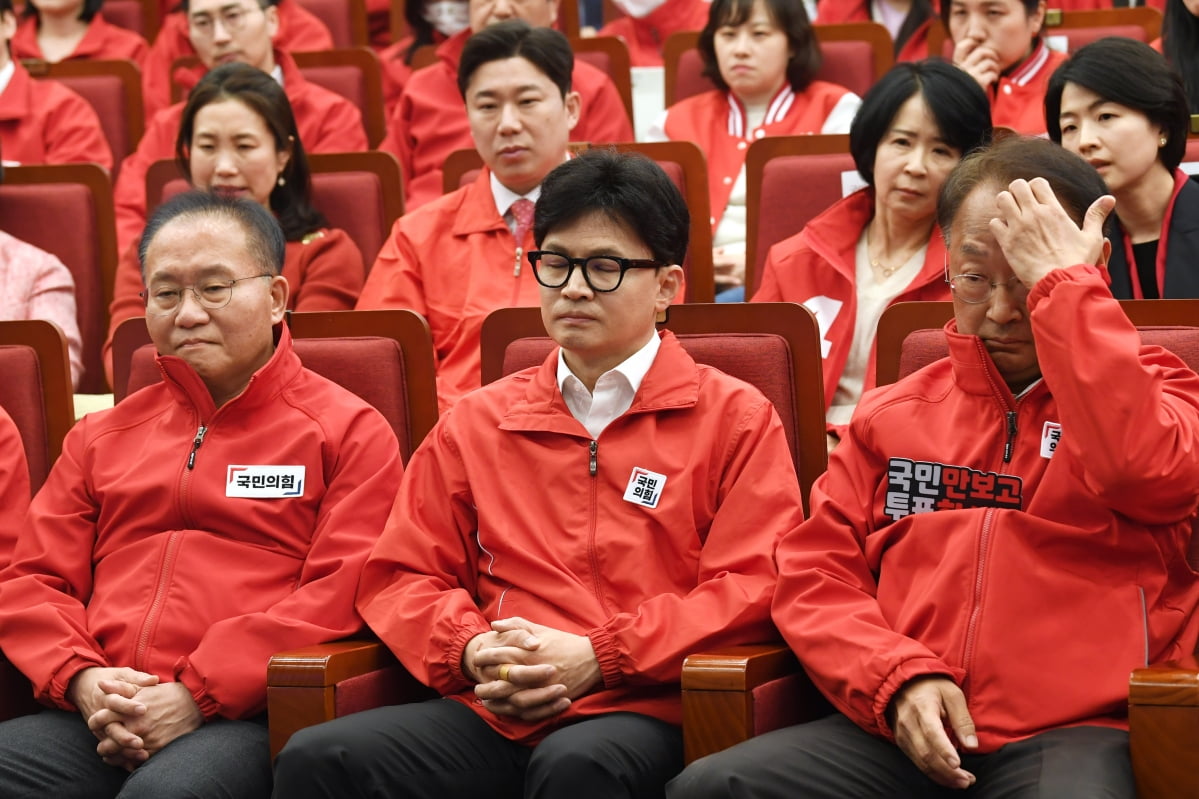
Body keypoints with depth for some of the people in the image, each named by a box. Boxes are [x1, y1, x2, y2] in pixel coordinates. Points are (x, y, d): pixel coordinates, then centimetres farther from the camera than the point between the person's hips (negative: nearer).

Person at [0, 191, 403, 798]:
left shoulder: (348, 431, 10)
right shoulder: (102, 438, 26)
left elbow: (342, 594, -3)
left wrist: (199, 693, -12)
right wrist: (83, 680, -3)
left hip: (245, 720, -4)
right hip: (101, 721, 4)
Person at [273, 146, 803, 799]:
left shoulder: (737, 419, 11)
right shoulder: (476, 423, 22)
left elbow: (751, 588, 0)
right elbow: (400, 578, 20)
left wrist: (597, 657, -10)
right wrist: (471, 650, -3)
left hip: (645, 711, -3)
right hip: (492, 711, 4)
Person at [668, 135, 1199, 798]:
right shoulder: (893, 414, 22)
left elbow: (1142, 469, -13)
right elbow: (814, 573, 15)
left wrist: (1060, 282, -7)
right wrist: (898, 677, -4)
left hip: (1074, 733, -4)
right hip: (900, 728, 4)